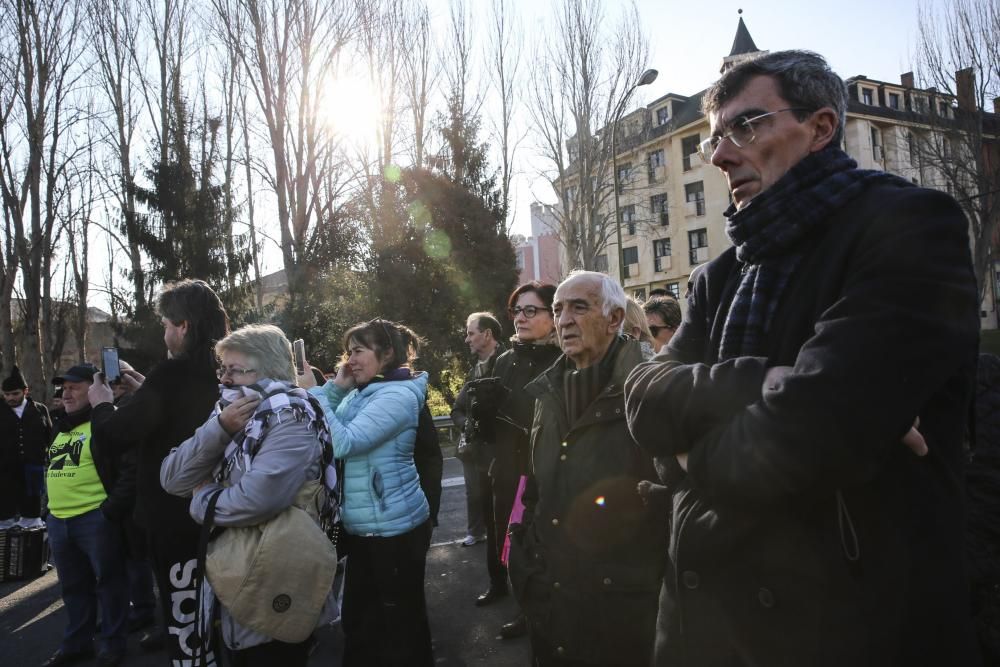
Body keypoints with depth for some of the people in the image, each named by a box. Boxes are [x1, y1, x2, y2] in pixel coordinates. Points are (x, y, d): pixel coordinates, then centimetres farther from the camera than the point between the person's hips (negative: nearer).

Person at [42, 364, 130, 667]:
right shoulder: (61, 428, 18)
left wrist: (114, 507, -20)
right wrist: (47, 511, 22)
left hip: (95, 518, -8)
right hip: (58, 520, 8)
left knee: (108, 582, 4)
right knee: (73, 586, 18)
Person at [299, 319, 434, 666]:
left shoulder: (398, 394, -18)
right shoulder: (360, 393, 7)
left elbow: (343, 443, -26)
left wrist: (314, 393, -20)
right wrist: (336, 387, -2)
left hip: (394, 528, -8)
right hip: (361, 527, 8)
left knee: (400, 620, 9)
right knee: (358, 616, 20)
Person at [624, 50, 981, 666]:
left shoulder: (909, 224, -12)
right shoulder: (722, 276, 9)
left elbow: (806, 433, -25)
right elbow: (645, 402, -5)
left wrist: (698, 454, -7)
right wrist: (764, 386, -22)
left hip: (857, 616, -6)